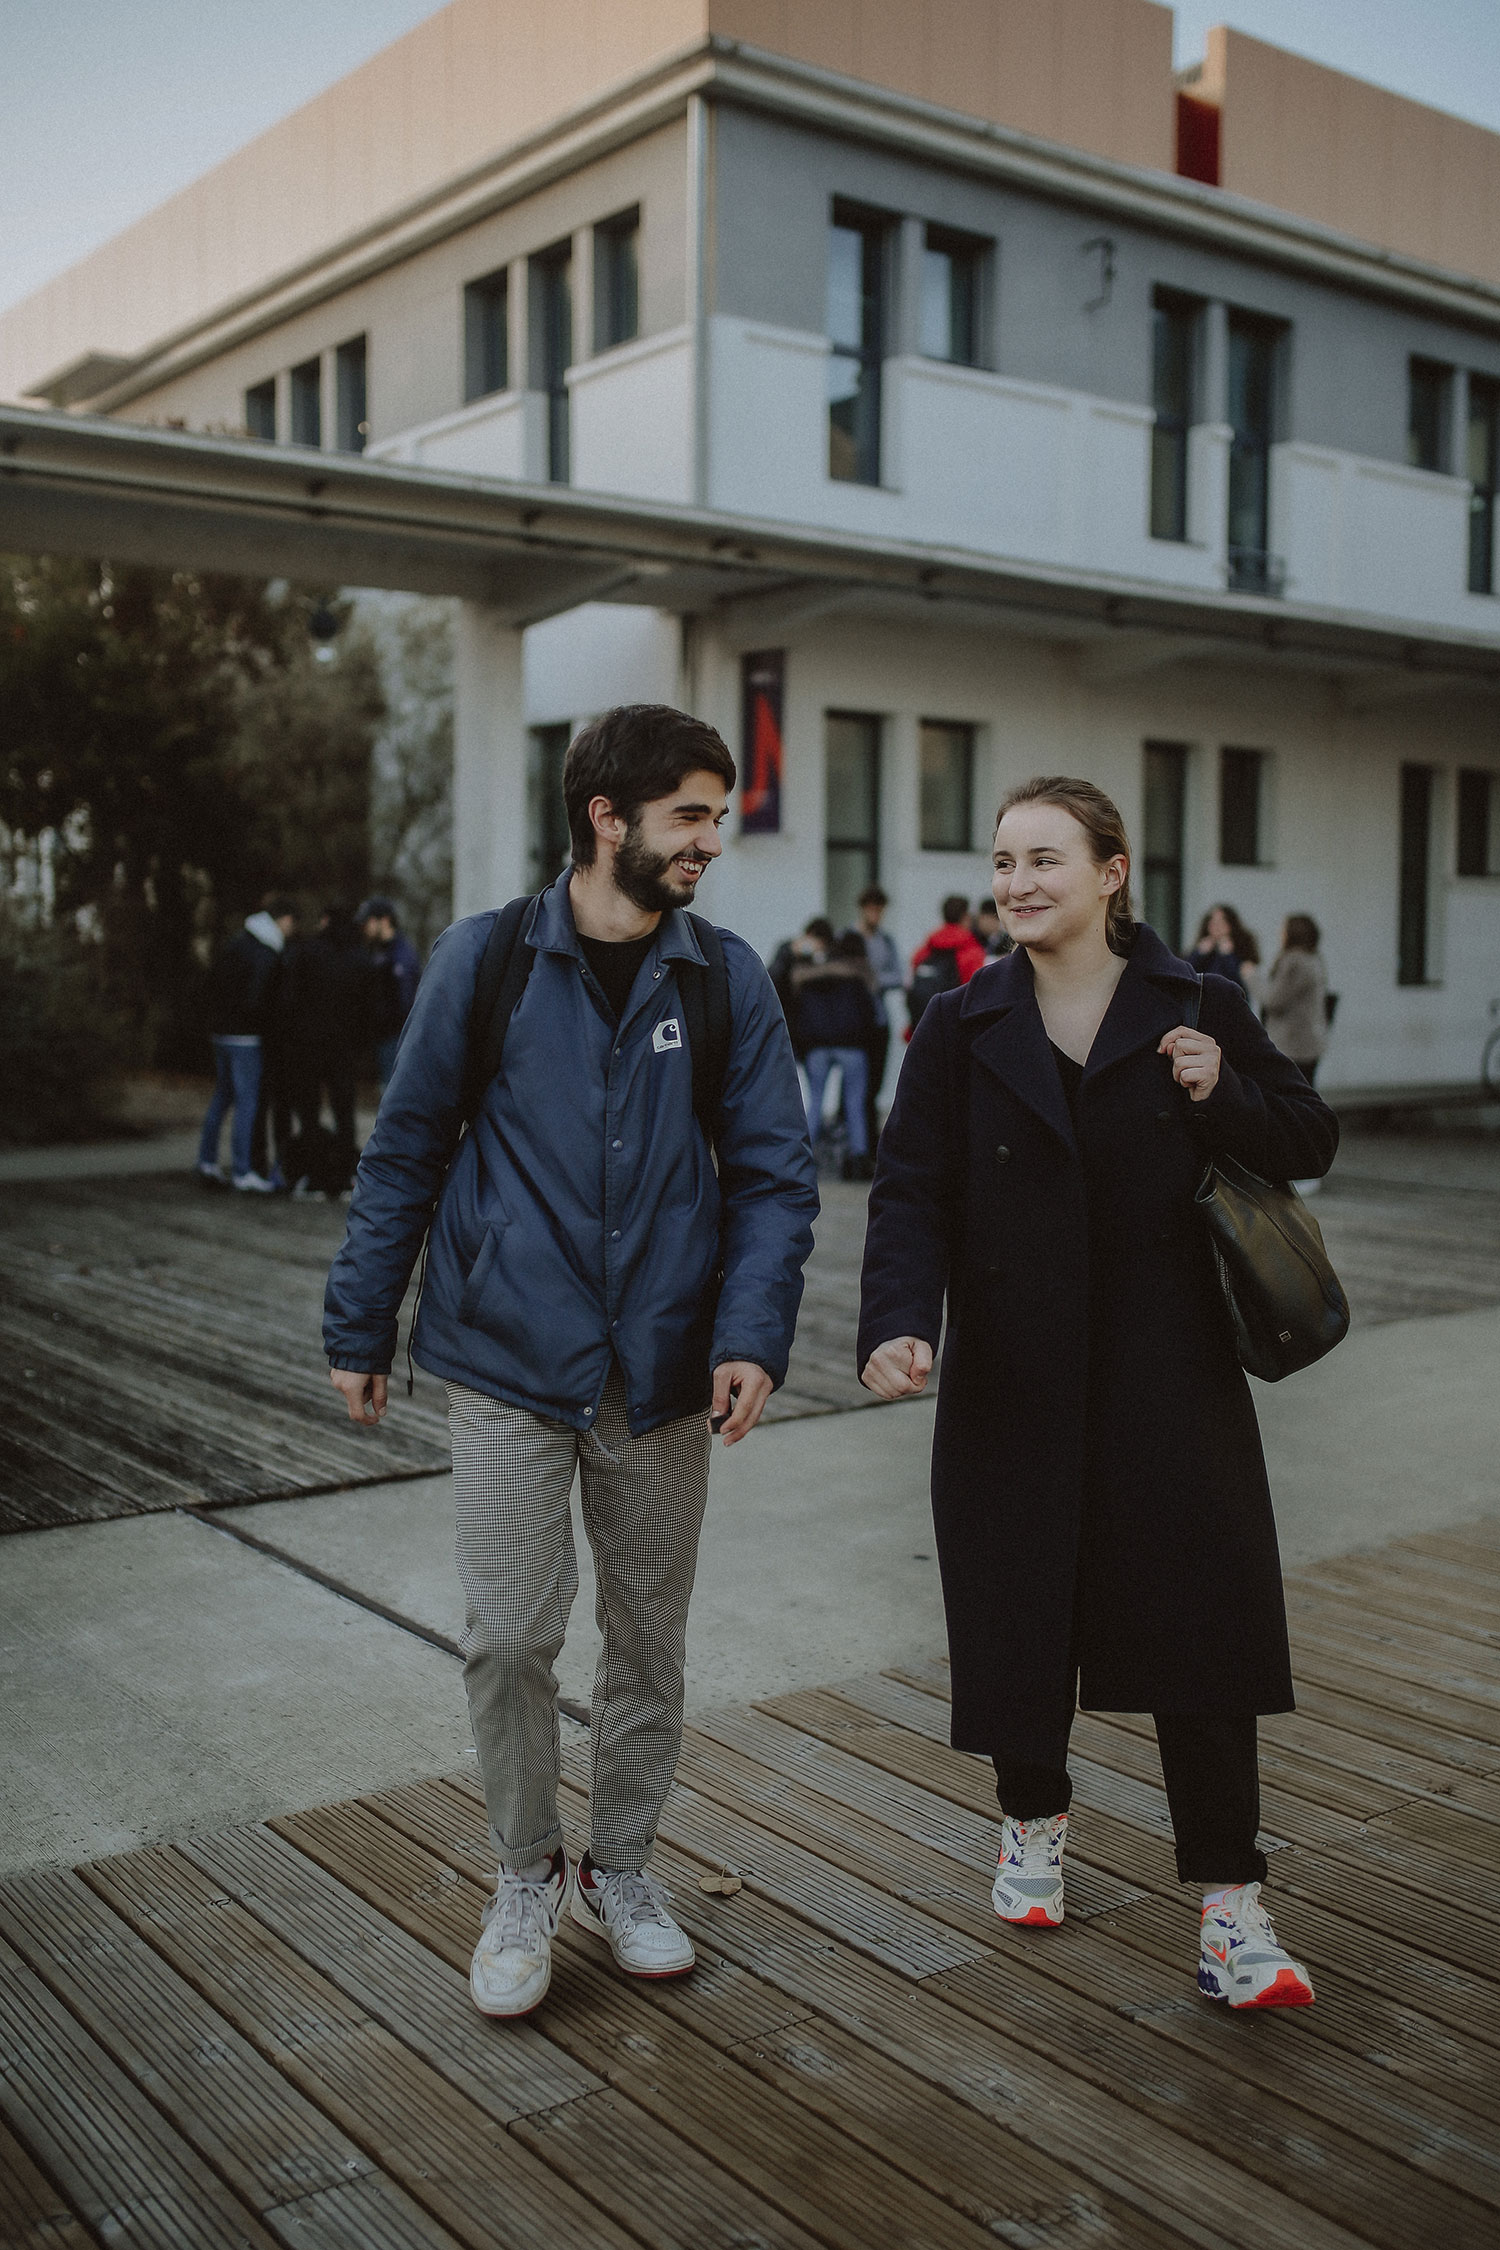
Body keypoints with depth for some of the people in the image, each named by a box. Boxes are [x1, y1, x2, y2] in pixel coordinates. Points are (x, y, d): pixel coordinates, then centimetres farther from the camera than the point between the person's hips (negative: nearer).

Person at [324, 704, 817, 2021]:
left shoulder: (727, 979, 0)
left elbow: (774, 1173, -1)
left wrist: (753, 1337, -14)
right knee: (509, 1640, 1)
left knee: (651, 1639, 13)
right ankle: (525, 1880, 26)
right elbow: (405, 1154, 3)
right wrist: (361, 1329, 4)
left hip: (662, 1372, 2)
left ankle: (622, 1871, 34)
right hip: (509, 1367, -2)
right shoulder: (488, 960, -4)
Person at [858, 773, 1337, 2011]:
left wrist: (1227, 1096, -13)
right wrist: (898, 1323, -21)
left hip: (1171, 1375, -1)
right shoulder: (963, 1026, 1)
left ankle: (1230, 1907, 11)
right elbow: (912, 1192, -5)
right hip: (1013, 1382, 1)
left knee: (1200, 1625, -1)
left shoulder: (1198, 1008, 1)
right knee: (1018, 1615, 9)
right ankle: (1034, 1823, 37)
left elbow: (1311, 1140, 8)